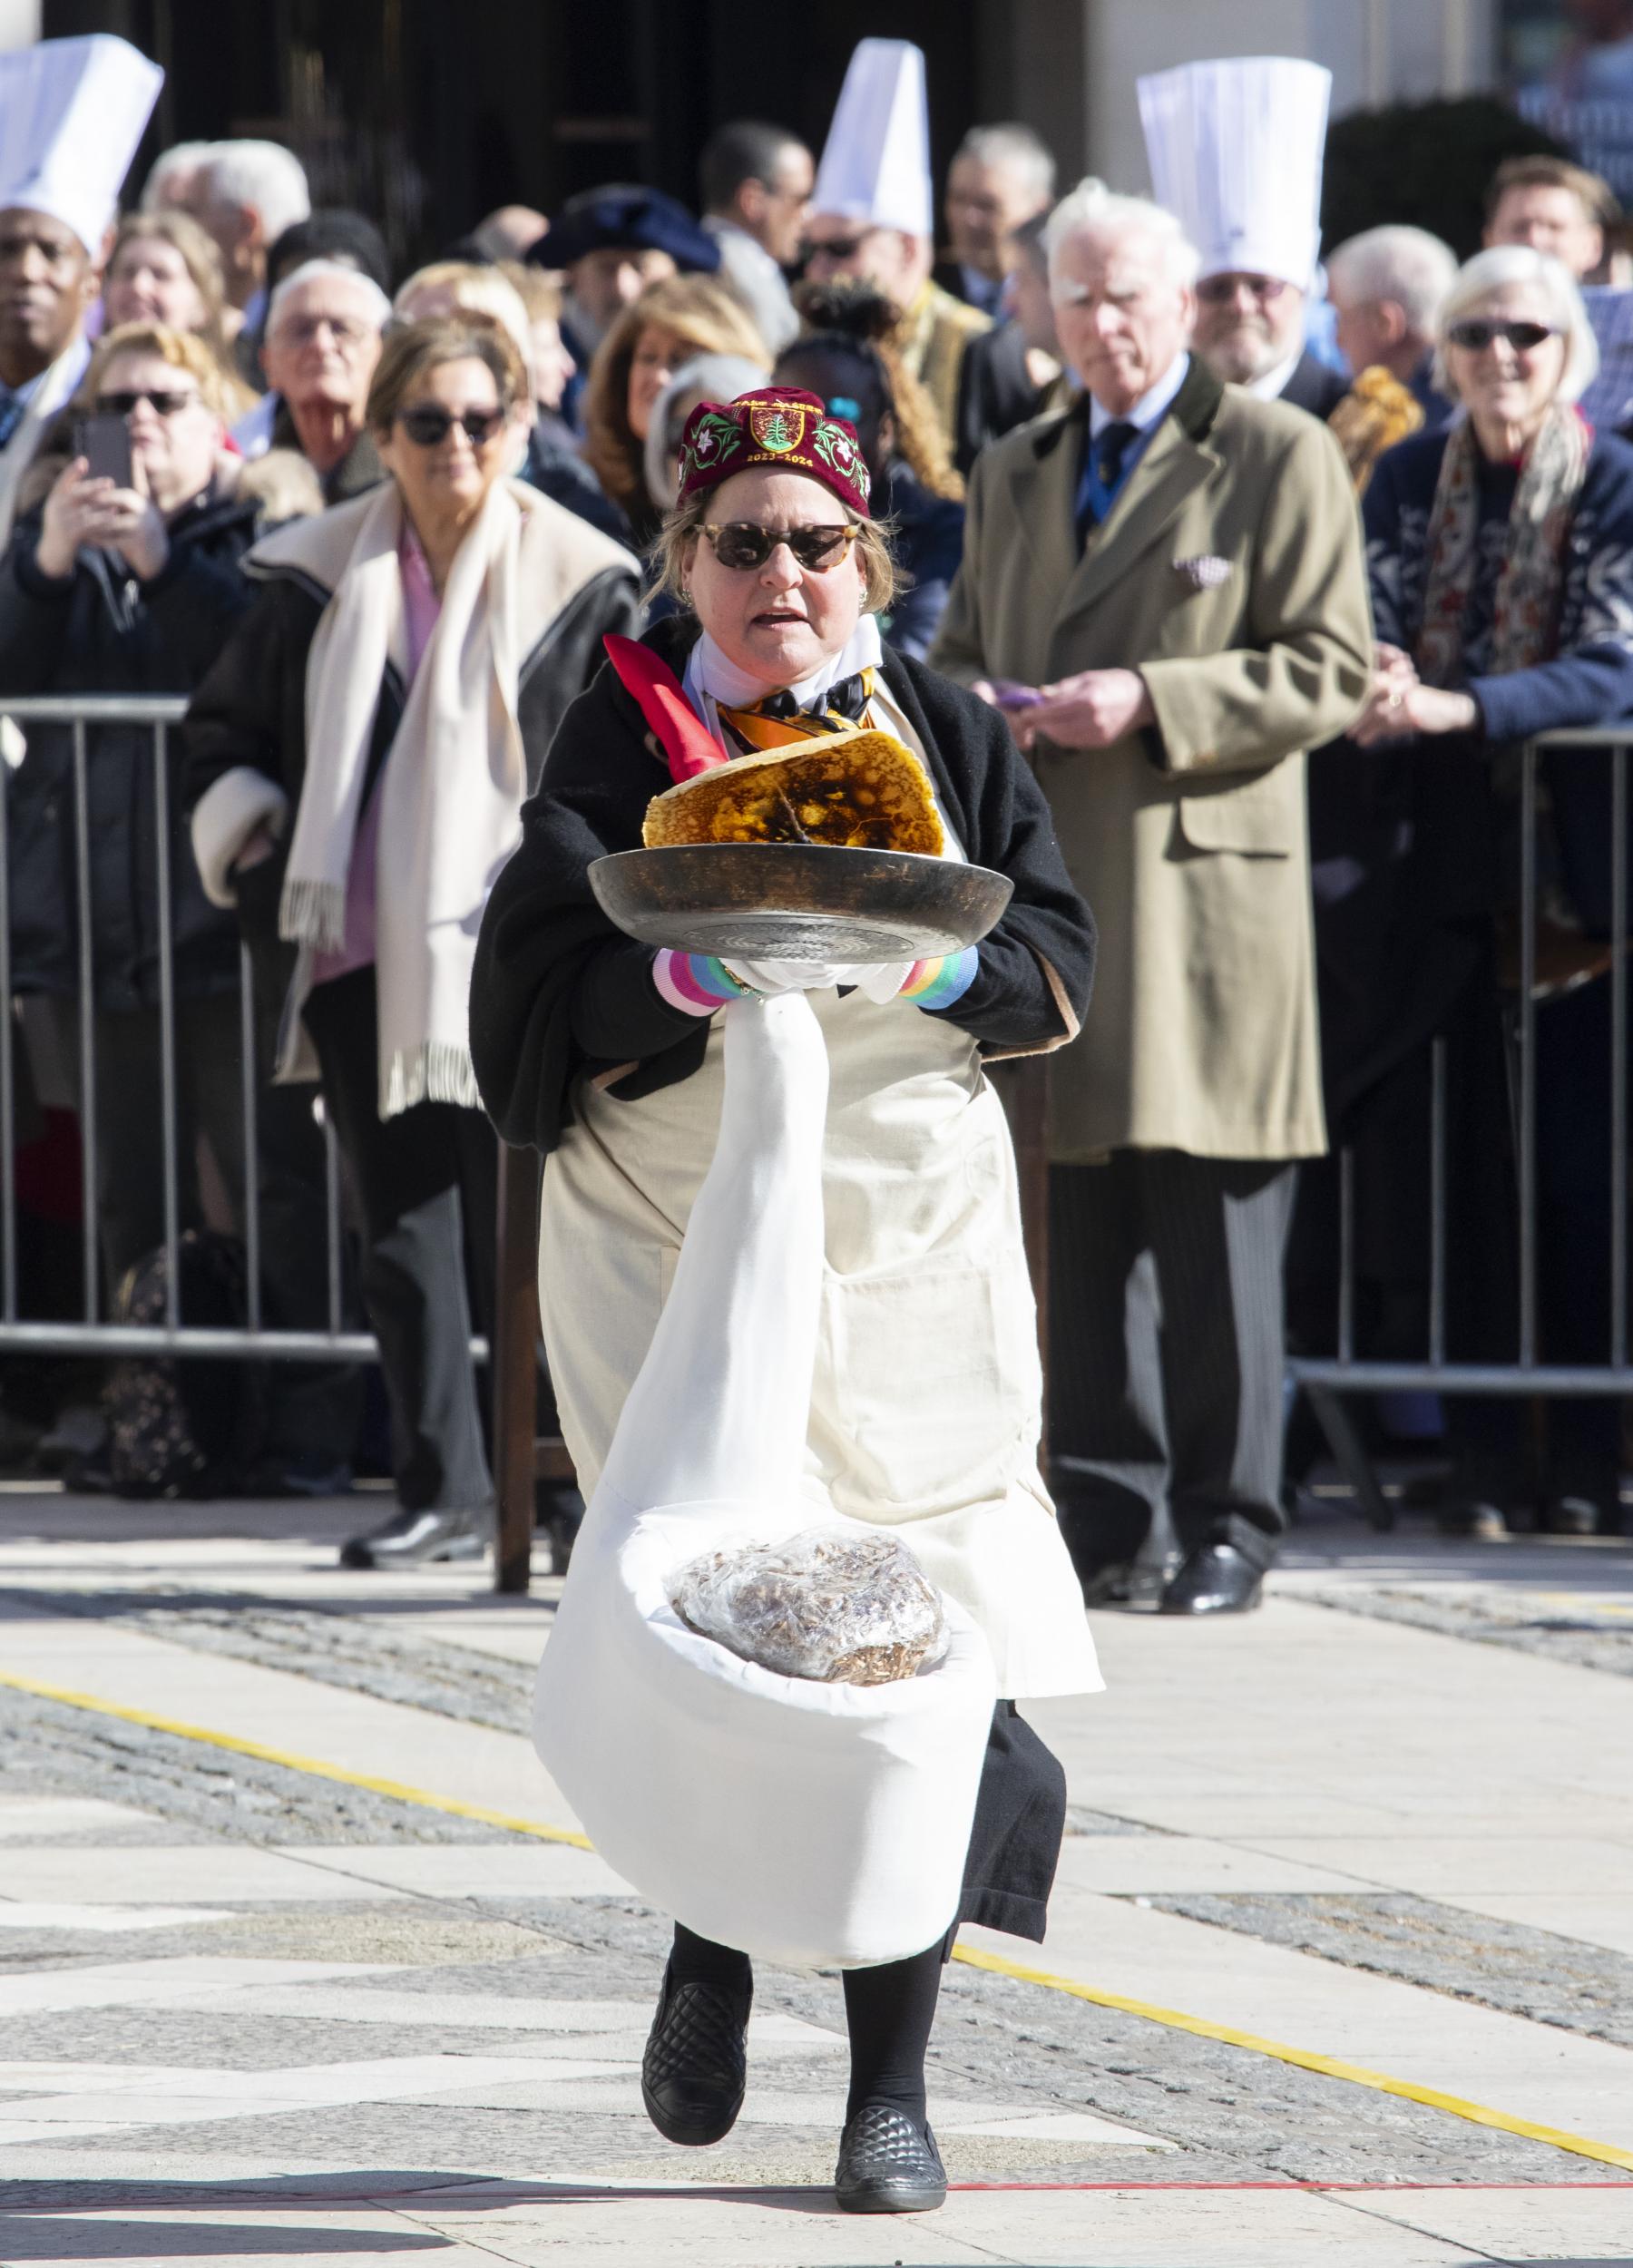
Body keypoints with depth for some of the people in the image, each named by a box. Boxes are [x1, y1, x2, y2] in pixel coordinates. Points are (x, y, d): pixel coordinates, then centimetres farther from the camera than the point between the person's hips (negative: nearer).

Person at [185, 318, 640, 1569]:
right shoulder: (322, 575, 8)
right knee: (402, 1226, 5)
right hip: (363, 953, 3)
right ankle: (441, 1489, 11)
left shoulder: (580, 580, 1)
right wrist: (255, 857, 7)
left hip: (510, 956, -3)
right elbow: (226, 726, 19)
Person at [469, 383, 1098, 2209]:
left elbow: (1060, 961, 5)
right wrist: (695, 966, -23)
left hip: (911, 1248, 2)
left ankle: (892, 2085, 5)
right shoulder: (622, 741, 2)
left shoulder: (938, 734, 9)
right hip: (679, 1238, -2)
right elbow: (543, 1001, -6)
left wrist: (925, 953, -14)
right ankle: (713, 1948, 17)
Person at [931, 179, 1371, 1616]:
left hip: (1203, 889, -5)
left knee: (1212, 1226, -5)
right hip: (1048, 891, 5)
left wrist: (1147, 702, -16)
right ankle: (1111, 1523, 10)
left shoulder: (1280, 459, 1)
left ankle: (1225, 1528, 0)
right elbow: (959, 649, 28)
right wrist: (970, 706, 3)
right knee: (1079, 1227, 4)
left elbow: (1332, 671, -5)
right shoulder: (1014, 474, 20)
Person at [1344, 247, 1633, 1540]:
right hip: (1455, 862, 3)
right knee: (1471, 1155, 2)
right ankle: (1482, 1456, 7)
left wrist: (1458, 706, -27)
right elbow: (1375, 639, 1)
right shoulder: (1410, 480, 8)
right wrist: (1379, 694, -23)